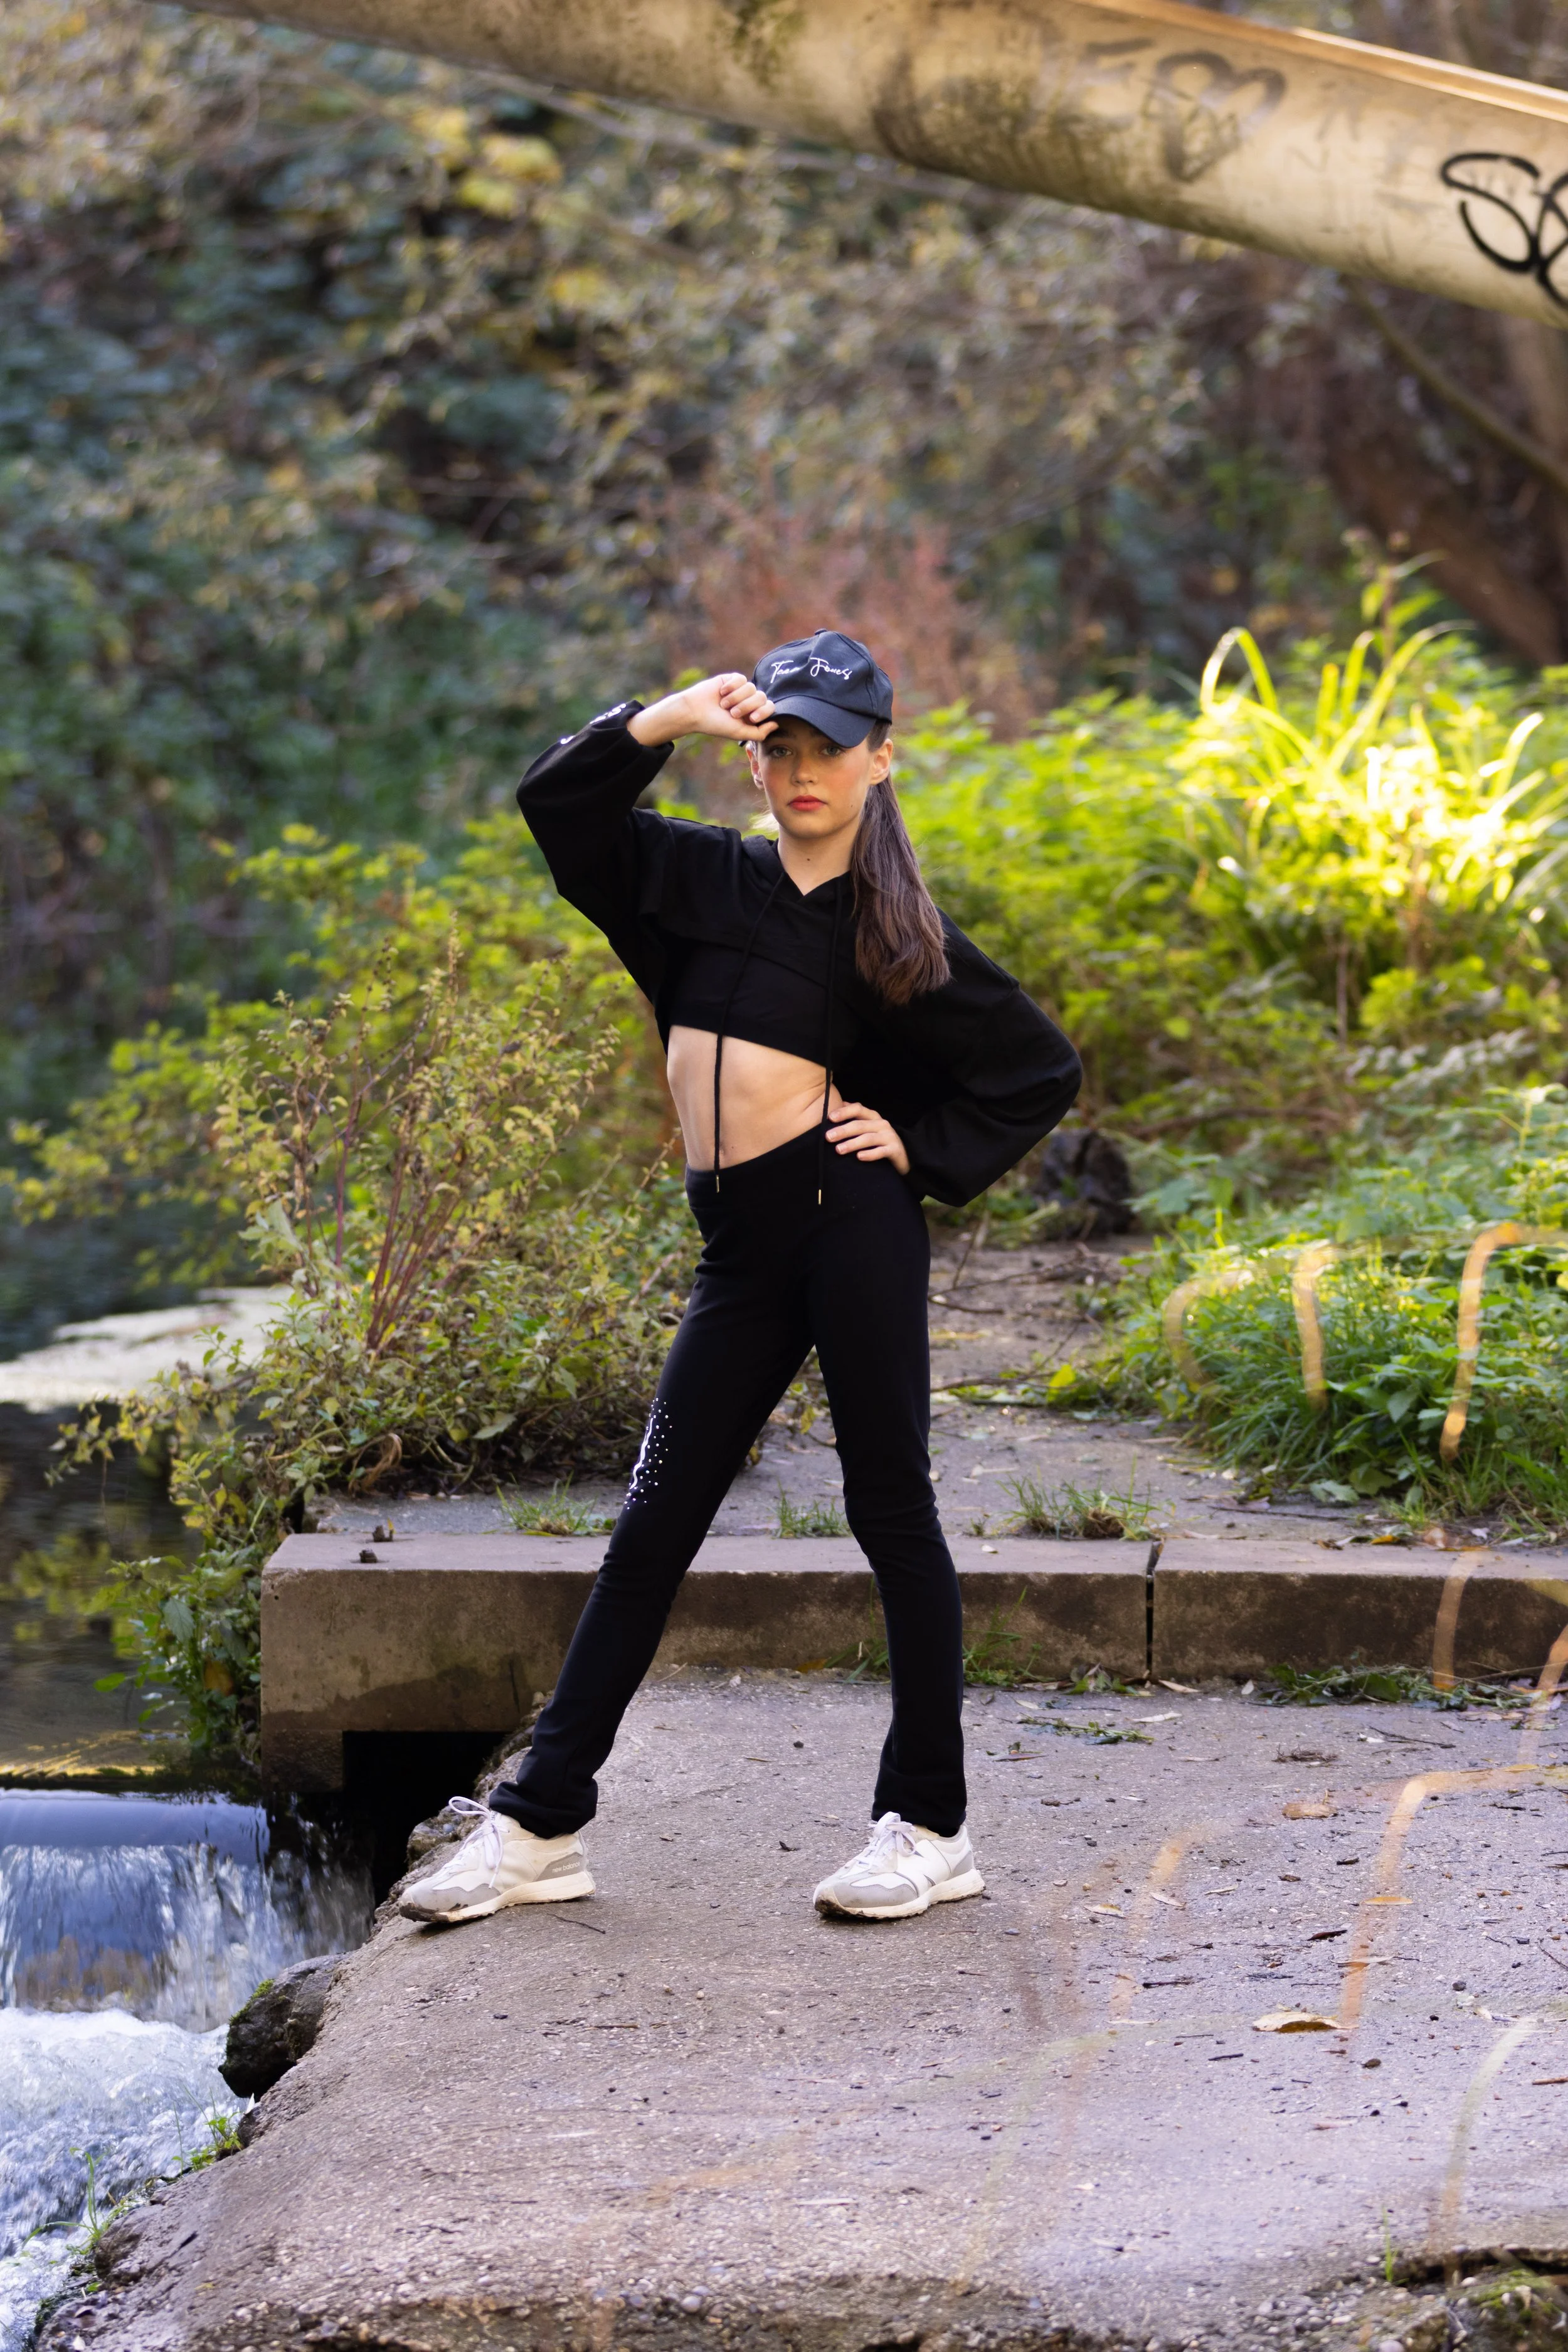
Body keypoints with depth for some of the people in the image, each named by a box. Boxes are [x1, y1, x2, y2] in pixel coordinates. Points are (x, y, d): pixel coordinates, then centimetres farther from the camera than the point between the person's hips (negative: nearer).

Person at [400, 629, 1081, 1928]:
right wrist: (667, 720, -3)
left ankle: (930, 1827, 9)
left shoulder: (899, 933, 3)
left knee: (892, 1515, 0)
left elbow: (1044, 1068, 8)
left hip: (851, 1222, -4)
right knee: (655, 1520, 5)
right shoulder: (702, 876, 12)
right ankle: (541, 1824, 7)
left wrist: (923, 1148, -2)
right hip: (741, 1248, 4)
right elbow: (558, 804, 9)